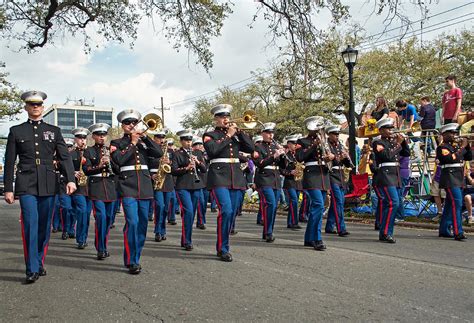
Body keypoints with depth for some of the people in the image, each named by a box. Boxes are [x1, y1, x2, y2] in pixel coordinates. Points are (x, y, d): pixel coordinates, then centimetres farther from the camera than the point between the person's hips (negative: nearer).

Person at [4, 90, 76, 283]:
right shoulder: (16, 131, 8)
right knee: (31, 224, -11)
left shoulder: (54, 131, 10)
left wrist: (70, 179, -11)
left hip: (48, 185, 2)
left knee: (44, 226, 7)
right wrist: (8, 189, 3)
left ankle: (39, 263, 21)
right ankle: (32, 269, -7)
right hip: (26, 185, -2)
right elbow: (9, 162, 7)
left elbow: (65, 157, 3)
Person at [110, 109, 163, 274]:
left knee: (143, 223, 5)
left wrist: (144, 136, -5)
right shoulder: (117, 143, 6)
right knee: (132, 223, -14)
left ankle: (135, 258, 18)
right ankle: (131, 262, -5)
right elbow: (119, 160, -13)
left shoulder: (143, 142, 15)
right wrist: (132, 143, -7)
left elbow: (159, 153, -1)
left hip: (145, 187, 4)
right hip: (128, 187, -4)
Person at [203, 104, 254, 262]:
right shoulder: (209, 135, 4)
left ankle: (222, 246, 18)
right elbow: (212, 150, -16)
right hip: (219, 177, -5)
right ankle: (223, 249, -9)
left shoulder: (235, 135, 18)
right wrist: (228, 136, -10)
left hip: (236, 178, 5)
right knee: (226, 211, -19)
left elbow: (250, 148, 7)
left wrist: (239, 132, 0)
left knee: (230, 213, 6)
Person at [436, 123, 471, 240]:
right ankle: (458, 232, -18)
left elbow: (469, 157, 17)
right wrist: (461, 148, -15)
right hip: (450, 179, -8)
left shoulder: (456, 145, 18)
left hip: (459, 179, 8)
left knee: (450, 204, 12)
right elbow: (451, 158, -22)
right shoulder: (442, 147, -7)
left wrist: (467, 145, 4)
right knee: (457, 203, -16)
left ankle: (444, 230, 20)